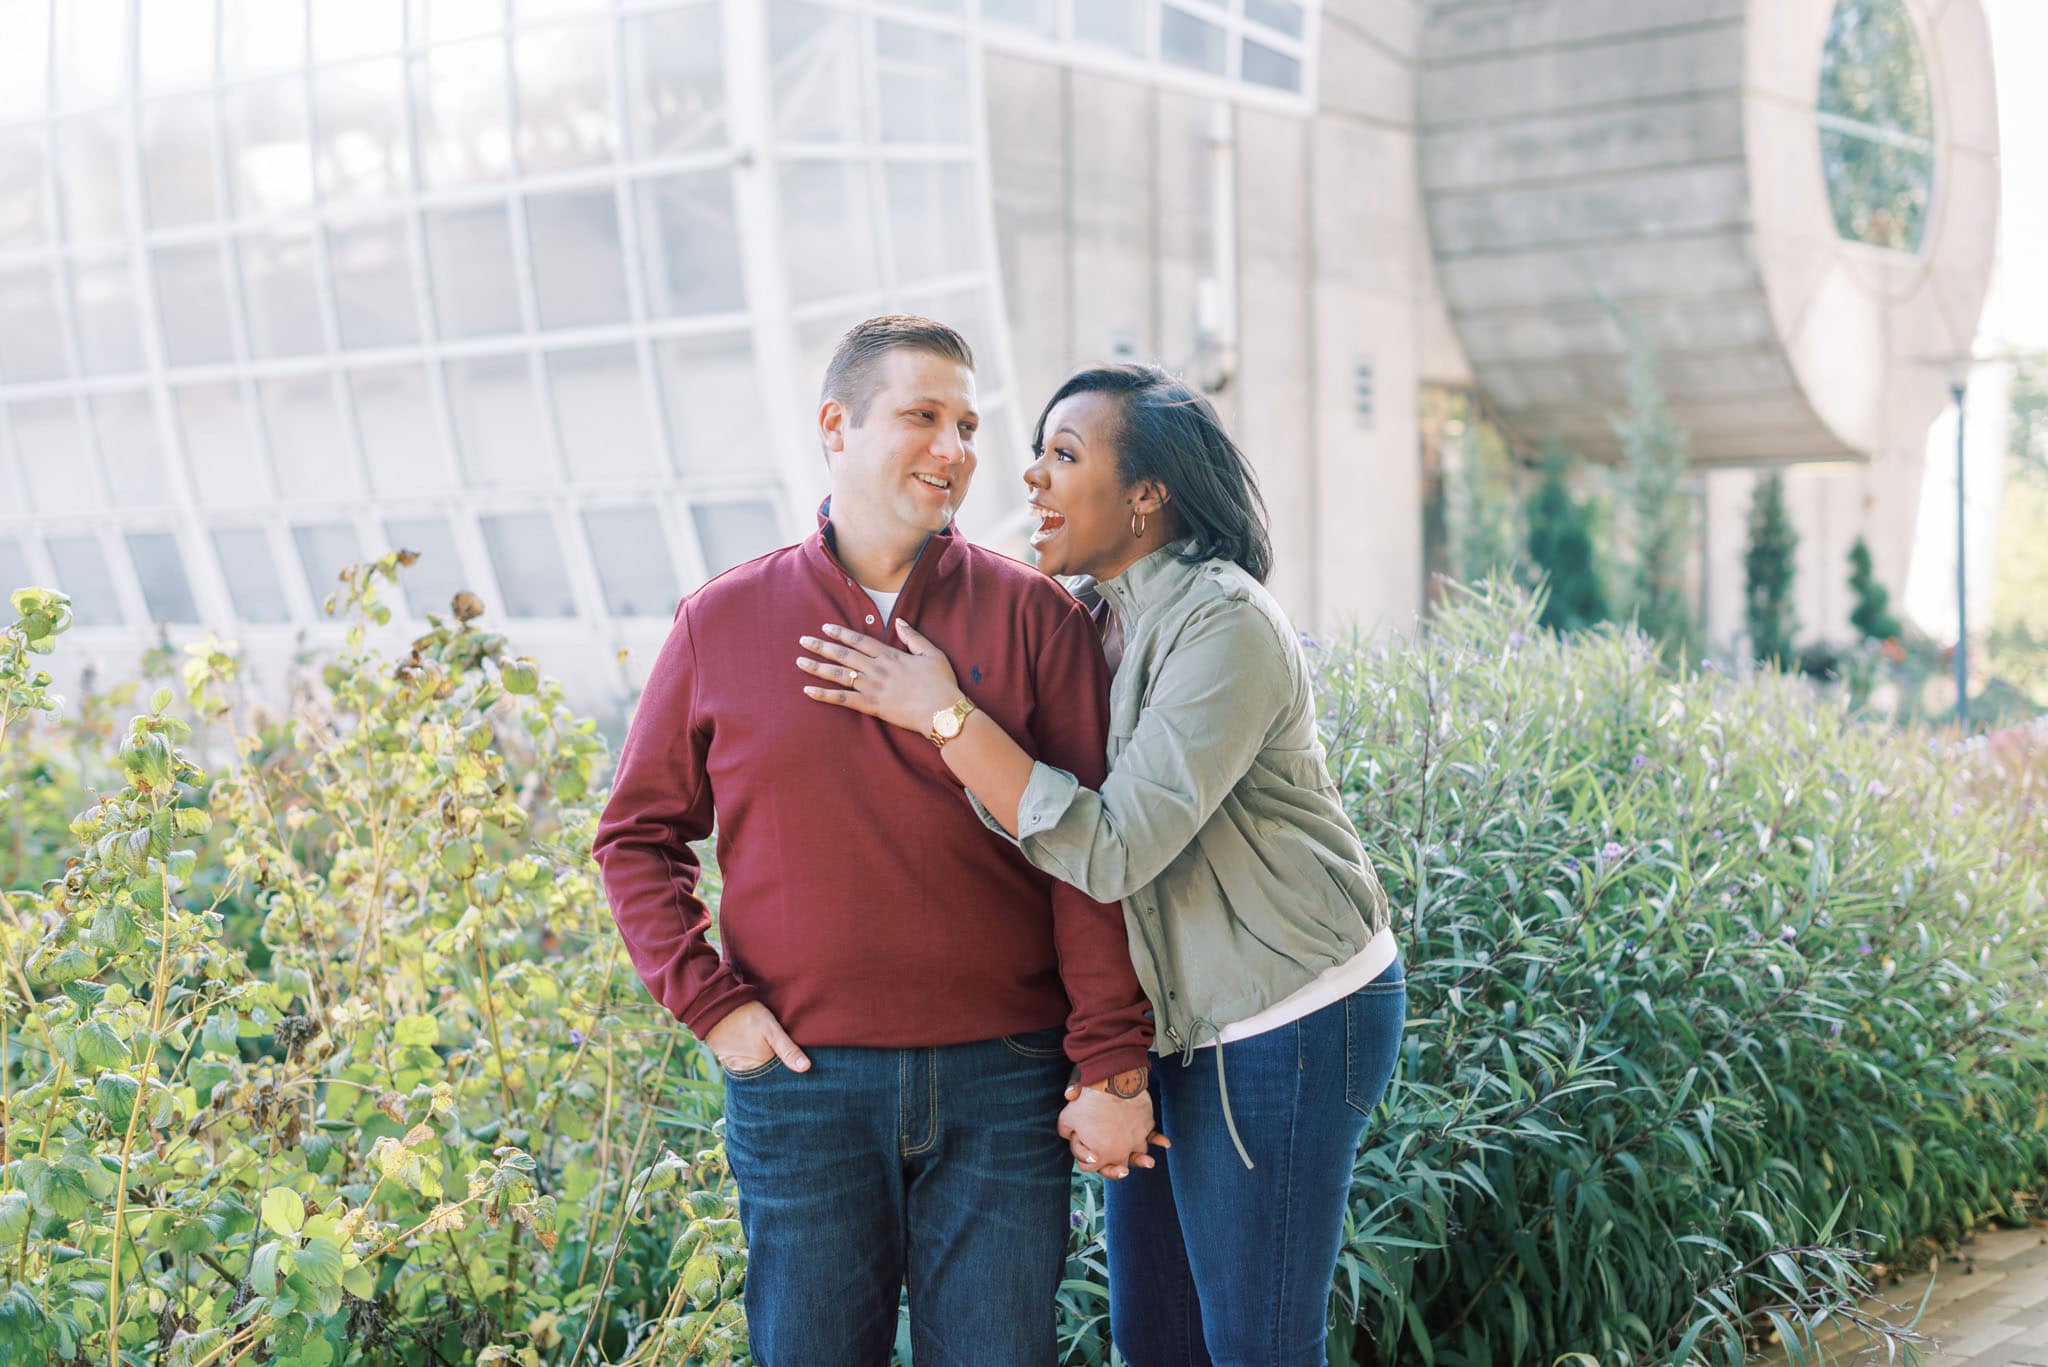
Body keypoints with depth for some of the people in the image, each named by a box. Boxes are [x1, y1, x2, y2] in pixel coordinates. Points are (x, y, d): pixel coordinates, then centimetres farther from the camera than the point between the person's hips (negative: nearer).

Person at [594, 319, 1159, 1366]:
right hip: (800, 1078, 1)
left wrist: (1111, 1060, -7)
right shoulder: (723, 623, 3)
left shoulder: (1033, 617, 1)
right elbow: (637, 836, 10)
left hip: (1001, 1083, 0)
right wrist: (709, 1002, -2)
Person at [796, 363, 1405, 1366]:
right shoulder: (1087, 616, 5)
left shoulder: (1222, 623, -21)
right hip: (1172, 1025, 8)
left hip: (1284, 1025, -8)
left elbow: (1112, 850, -28)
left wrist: (941, 712, -26)